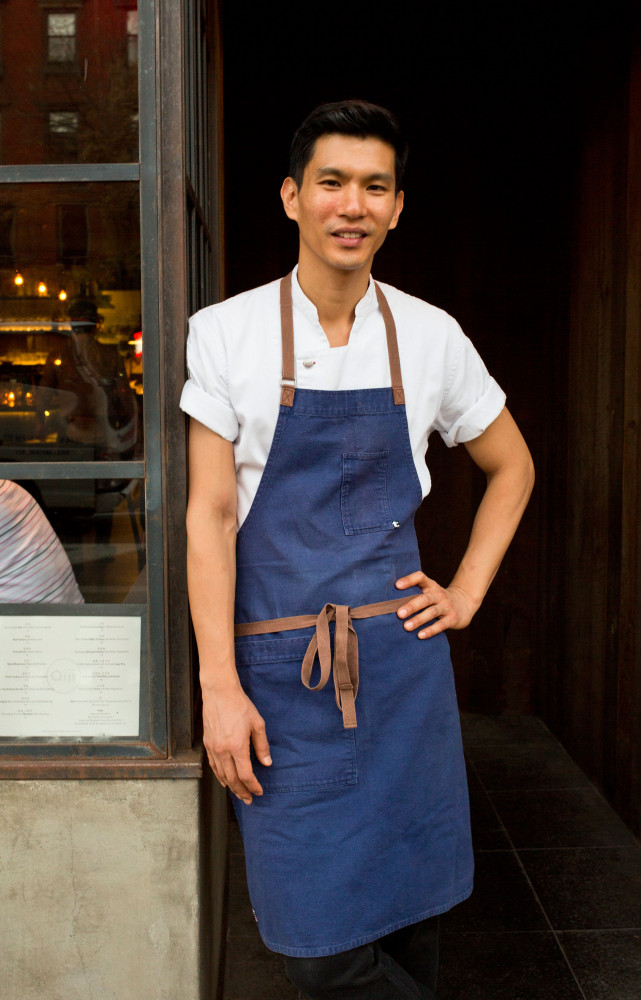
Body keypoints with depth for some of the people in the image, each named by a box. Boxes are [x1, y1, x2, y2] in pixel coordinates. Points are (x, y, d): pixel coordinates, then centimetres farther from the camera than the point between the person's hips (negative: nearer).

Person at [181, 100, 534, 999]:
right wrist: (220, 686, -8)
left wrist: (467, 592, 7)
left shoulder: (430, 337, 3)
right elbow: (209, 513, -4)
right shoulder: (226, 333, -2)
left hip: (401, 658, 2)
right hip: (278, 665, -1)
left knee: (409, 911, 11)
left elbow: (511, 467, 17)